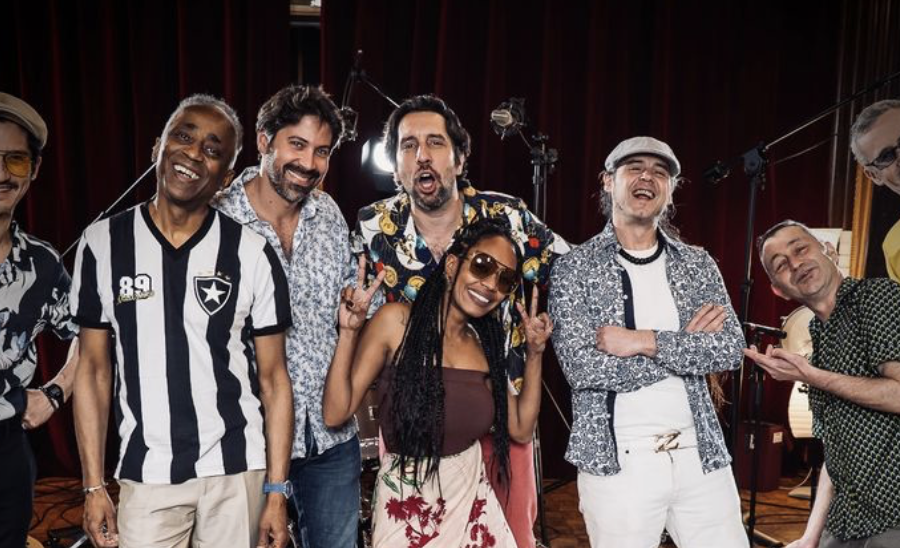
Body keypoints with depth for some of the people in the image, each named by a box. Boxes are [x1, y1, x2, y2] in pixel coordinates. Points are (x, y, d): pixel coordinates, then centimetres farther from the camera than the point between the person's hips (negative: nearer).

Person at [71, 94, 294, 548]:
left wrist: (276, 492, -6)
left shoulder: (251, 253, -6)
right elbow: (93, 369, 4)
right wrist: (94, 485, 1)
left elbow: (273, 378, -3)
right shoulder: (102, 243, -1)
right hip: (145, 475, 1)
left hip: (236, 473, 0)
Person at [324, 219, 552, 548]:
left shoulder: (485, 343, 2)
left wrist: (534, 352, -1)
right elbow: (336, 413, -15)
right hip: (406, 504, -4)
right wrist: (349, 331, -25)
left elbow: (521, 430, 4)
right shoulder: (396, 321, -13)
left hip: (473, 498, 5)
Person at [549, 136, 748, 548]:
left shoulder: (697, 263, 8)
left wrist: (643, 340, -16)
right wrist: (684, 342, -10)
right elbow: (581, 367, -15)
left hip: (701, 455, 3)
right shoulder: (574, 267, -3)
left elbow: (731, 350, -4)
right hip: (617, 462, -3)